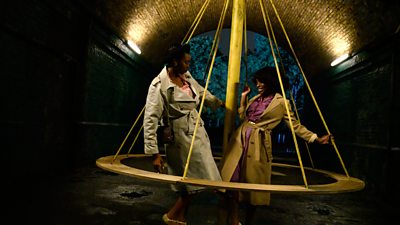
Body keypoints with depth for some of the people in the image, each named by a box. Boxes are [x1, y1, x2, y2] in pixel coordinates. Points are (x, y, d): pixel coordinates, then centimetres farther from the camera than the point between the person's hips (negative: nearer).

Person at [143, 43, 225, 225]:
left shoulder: (186, 76, 3)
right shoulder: (159, 85, -20)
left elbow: (202, 93, 21)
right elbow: (150, 120, -21)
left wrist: (222, 104, 29)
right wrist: (154, 153, -22)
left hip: (197, 131, 8)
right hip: (182, 136, -8)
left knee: (190, 180, 15)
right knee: (196, 179, -1)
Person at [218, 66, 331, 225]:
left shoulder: (281, 103, 1)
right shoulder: (255, 98, 17)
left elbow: (295, 125, 3)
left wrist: (316, 139, -4)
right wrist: (243, 97, 18)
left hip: (258, 145, -5)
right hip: (240, 139, 5)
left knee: (252, 183, 2)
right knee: (231, 179, -4)